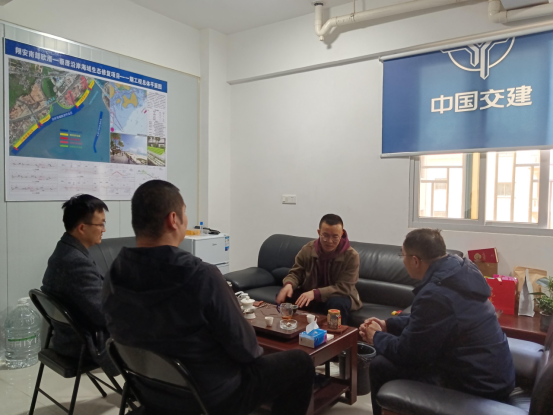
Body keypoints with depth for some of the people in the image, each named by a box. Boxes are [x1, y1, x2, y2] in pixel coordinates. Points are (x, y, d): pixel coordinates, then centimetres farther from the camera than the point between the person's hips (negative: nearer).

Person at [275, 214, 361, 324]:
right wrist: (289, 284, -24)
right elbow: (296, 273, 2)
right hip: (308, 294, 3)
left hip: (337, 296, -3)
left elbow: (344, 287, -22)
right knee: (283, 297, -20)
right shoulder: (307, 250, -7)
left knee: (337, 303, -37)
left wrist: (315, 293, -35)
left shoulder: (351, 256, -17)